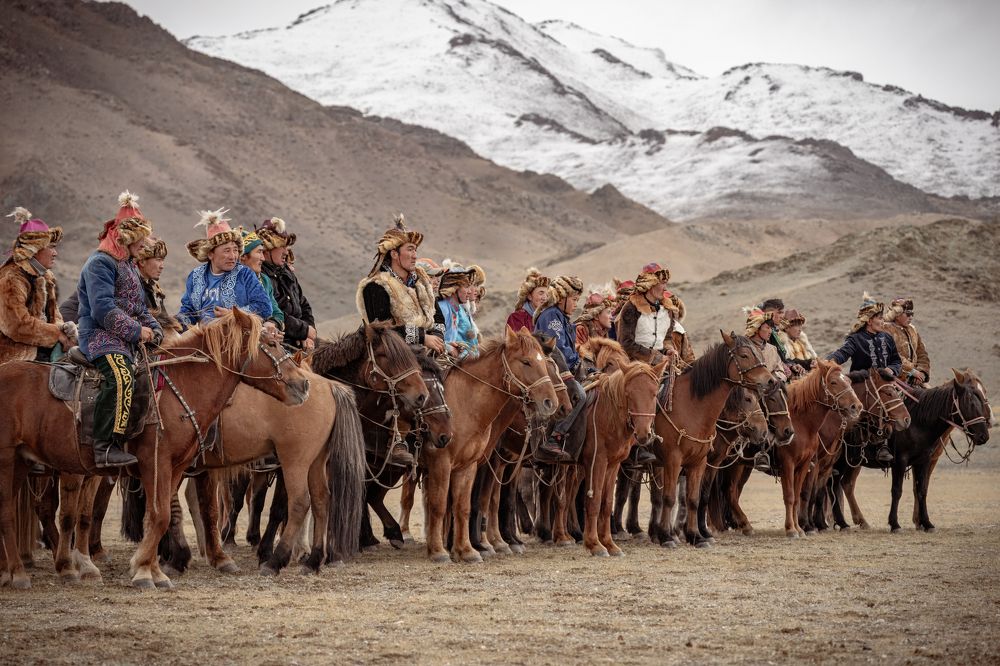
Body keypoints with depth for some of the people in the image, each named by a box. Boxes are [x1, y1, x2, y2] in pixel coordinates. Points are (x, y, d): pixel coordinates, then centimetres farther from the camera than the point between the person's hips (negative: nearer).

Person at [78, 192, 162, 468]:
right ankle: (106, 448, -36)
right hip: (100, 335, -11)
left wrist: (155, 331, 7)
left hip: (126, 339, 11)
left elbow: (140, 308, 25)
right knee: (121, 377, -33)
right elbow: (103, 310, -20)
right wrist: (137, 331, -16)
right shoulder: (100, 263, -9)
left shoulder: (129, 266, 23)